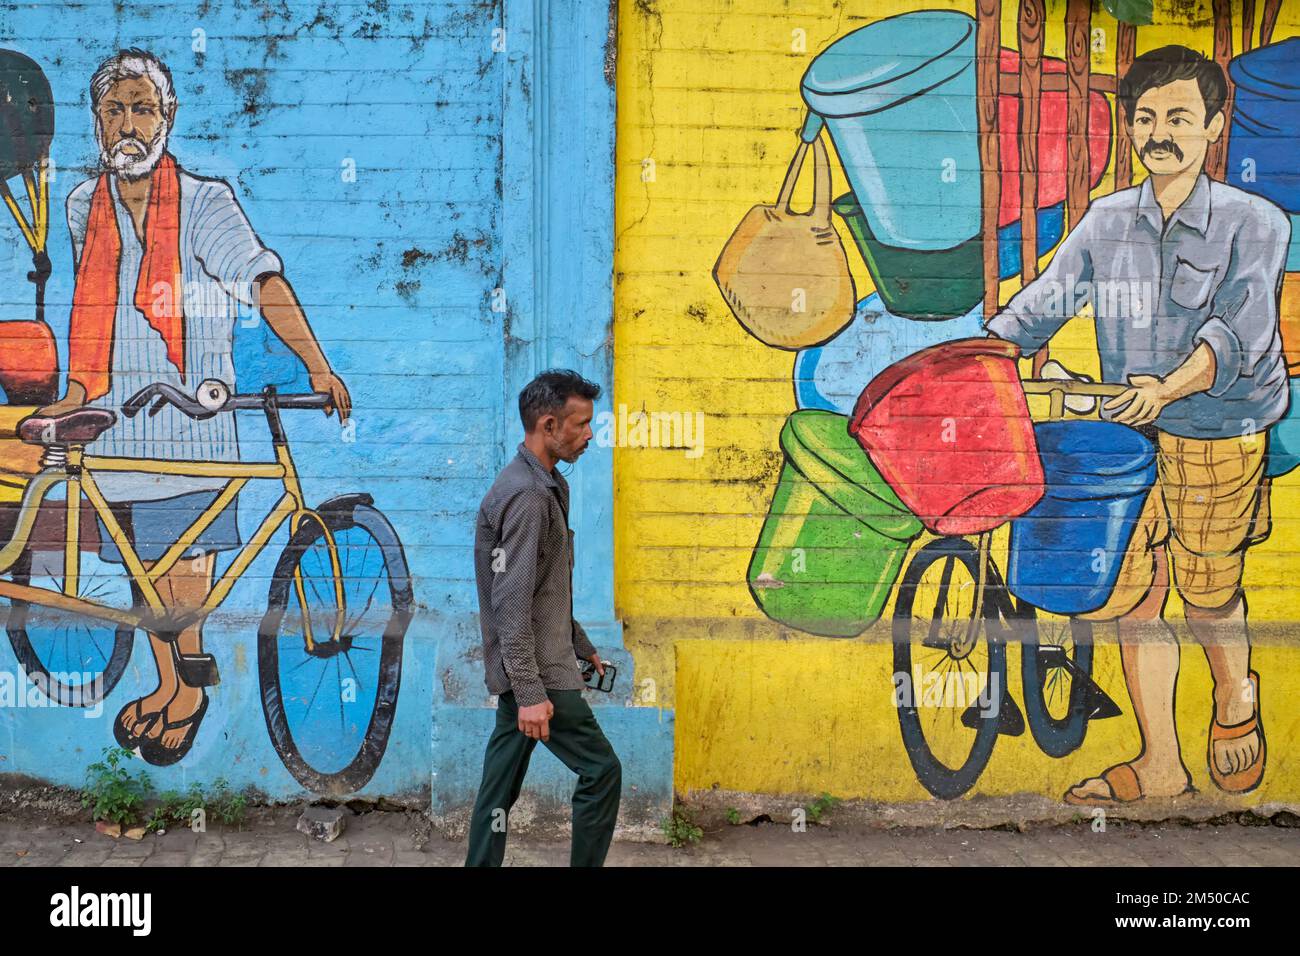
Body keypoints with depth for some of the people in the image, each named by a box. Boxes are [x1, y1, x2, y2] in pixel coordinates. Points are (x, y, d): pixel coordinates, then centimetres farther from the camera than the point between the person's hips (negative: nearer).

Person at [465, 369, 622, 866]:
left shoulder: (545, 486, 13)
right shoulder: (526, 495, -19)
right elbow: (511, 603, -23)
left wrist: (582, 647, 23)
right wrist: (530, 692, -25)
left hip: (527, 671, 9)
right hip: (536, 674, -9)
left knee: (502, 781, 12)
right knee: (602, 770, -2)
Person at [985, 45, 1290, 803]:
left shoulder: (1254, 223, -10)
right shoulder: (1107, 220, 3)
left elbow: (1237, 329, -22)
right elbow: (1039, 307, 2)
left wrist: (1169, 387, -40)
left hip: (1218, 435, -4)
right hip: (1130, 430, 4)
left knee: (1207, 592, 9)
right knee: (1133, 597, 6)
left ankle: (1238, 701, 43)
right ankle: (1161, 766, 19)